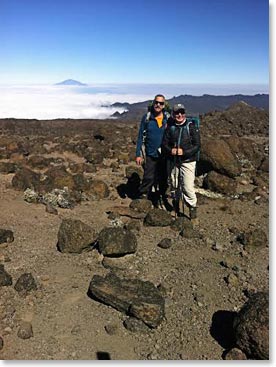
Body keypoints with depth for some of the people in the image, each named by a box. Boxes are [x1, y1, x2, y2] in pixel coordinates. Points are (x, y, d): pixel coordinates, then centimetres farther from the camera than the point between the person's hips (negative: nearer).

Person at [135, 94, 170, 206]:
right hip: (150, 155, -2)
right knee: (148, 178, -5)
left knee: (163, 179, 13)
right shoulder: (146, 118, -3)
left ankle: (162, 198, 29)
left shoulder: (168, 118, 1)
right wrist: (138, 154, -5)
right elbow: (141, 137, -1)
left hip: (164, 155, 2)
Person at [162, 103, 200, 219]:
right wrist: (170, 150, -13)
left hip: (187, 162, -3)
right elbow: (164, 144, 7)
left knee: (188, 187, -10)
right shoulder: (170, 128, 6)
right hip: (172, 162, 4)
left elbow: (197, 145, -7)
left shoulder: (192, 127, -3)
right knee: (174, 185, 15)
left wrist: (184, 152, -19)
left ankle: (192, 207, 11)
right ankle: (176, 203, 38)